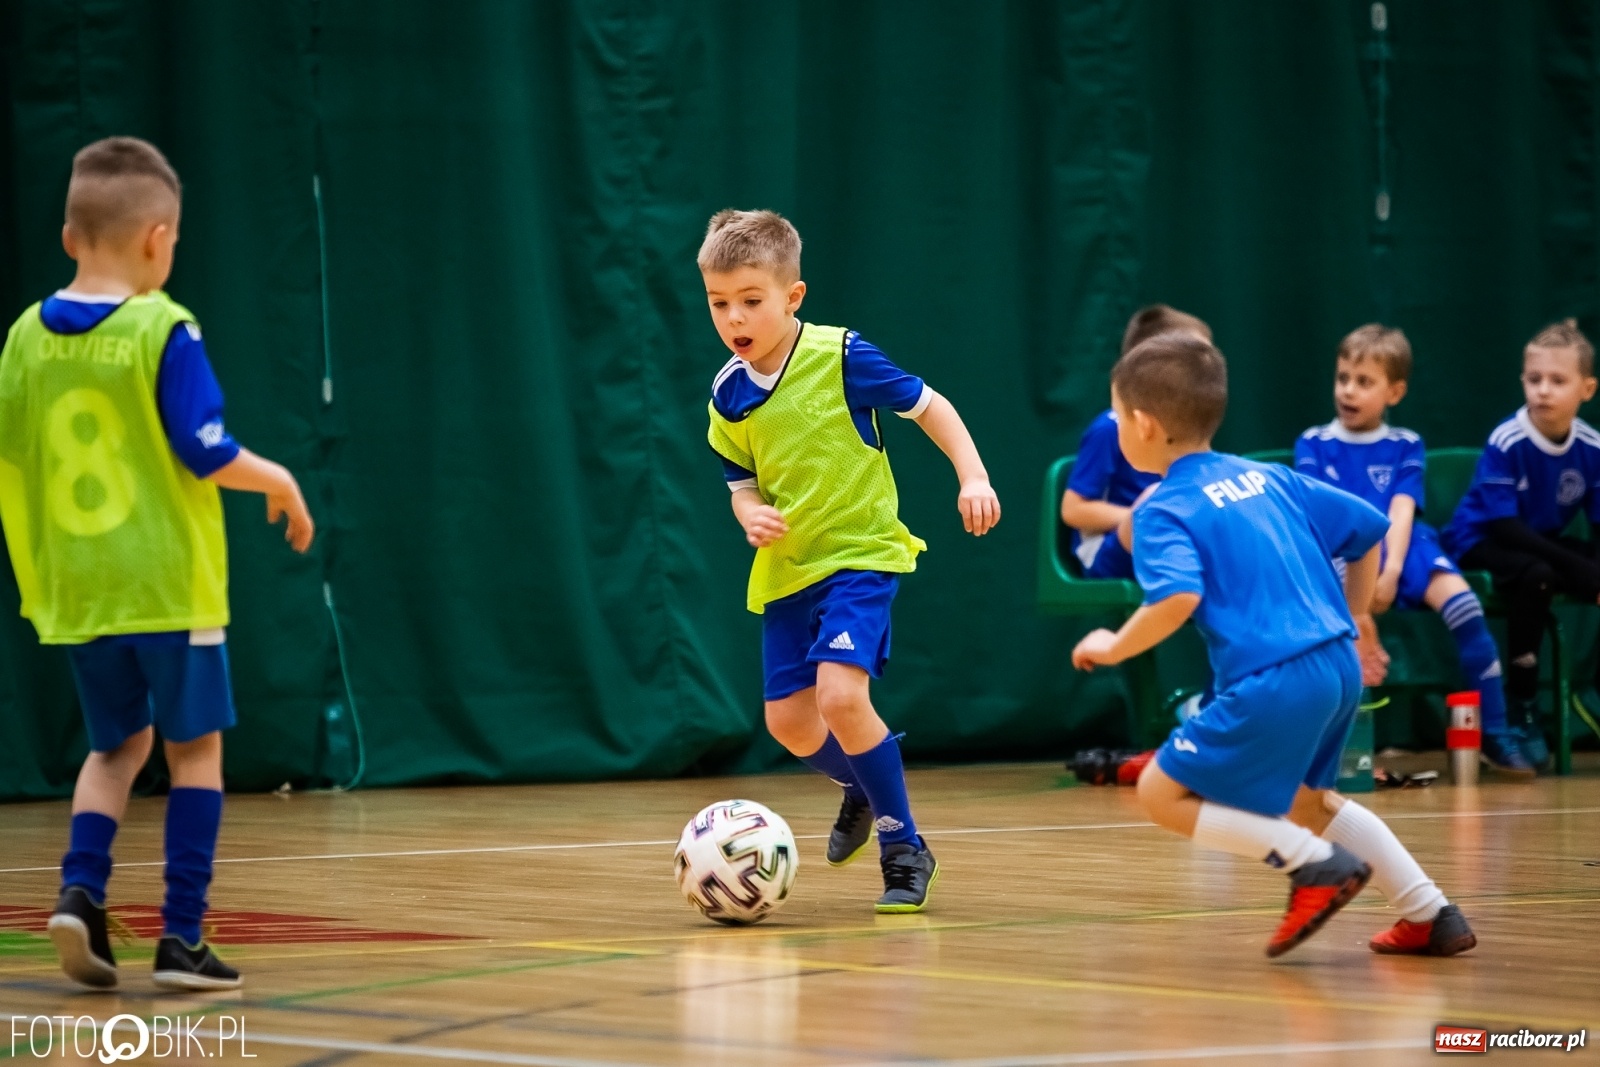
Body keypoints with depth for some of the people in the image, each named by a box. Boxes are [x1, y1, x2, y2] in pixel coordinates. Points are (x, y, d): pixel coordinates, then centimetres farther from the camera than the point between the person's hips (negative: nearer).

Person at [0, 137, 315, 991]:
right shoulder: (163, 331, -14)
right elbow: (205, 452, -16)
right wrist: (279, 481, 1)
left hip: (75, 590, 5)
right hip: (167, 584, -5)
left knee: (117, 743, 20)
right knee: (194, 748, 8)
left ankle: (81, 890, -2)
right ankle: (180, 940, 5)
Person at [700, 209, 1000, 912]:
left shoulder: (841, 357, -15)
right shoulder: (729, 395, -1)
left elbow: (926, 406, -4)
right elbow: (743, 482, 11)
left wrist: (973, 476, -13)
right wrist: (751, 515, -12)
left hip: (860, 554, -6)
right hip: (785, 570, 6)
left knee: (839, 694, -23)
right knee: (788, 721, 7)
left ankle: (904, 847, -6)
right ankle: (861, 788, 42)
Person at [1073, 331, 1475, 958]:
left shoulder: (1162, 512, -5)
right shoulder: (1266, 479, 17)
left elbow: (1178, 598, -23)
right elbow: (1368, 528, 21)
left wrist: (1114, 648, -8)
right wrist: (1355, 618, 32)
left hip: (1274, 682, -8)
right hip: (1340, 666, 8)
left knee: (1163, 793, 3)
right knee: (1301, 798, 30)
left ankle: (1317, 863, -8)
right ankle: (1431, 916, 27)